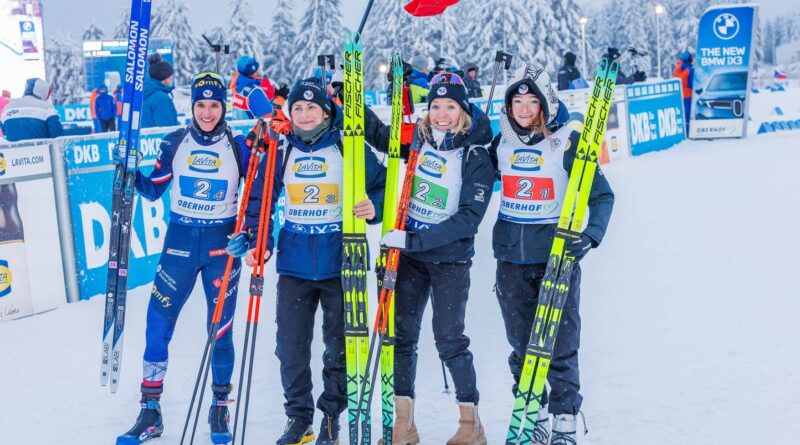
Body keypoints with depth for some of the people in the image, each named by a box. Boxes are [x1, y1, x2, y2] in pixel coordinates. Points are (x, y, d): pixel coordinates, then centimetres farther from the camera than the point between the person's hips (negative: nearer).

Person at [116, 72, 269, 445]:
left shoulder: (238, 146, -2)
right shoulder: (175, 143, 2)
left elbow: (257, 195, 2)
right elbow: (153, 189, 6)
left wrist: (249, 235, -11)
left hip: (222, 242, -1)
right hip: (180, 238, 2)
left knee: (220, 327, 2)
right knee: (158, 322, -1)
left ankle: (220, 408, 21)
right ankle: (150, 412, 12)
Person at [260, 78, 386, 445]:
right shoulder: (281, 150, 5)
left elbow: (381, 185, 2)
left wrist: (374, 208, -18)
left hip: (340, 261, -2)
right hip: (294, 262, 2)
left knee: (339, 345, 6)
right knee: (290, 345, 4)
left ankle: (331, 415, 23)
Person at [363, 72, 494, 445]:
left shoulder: (476, 157, -11)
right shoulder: (417, 139, 1)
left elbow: (468, 218, -18)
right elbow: (377, 133, 18)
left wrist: (414, 239, -24)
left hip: (450, 258, -4)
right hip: (408, 253, 5)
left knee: (449, 339, -3)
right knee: (400, 335, 6)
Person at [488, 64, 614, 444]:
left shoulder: (567, 142, -7)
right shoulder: (502, 142, 6)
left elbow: (602, 195, -7)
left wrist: (591, 235, -22)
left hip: (557, 255, -4)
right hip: (512, 256, 4)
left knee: (560, 345, 0)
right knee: (520, 344, 10)